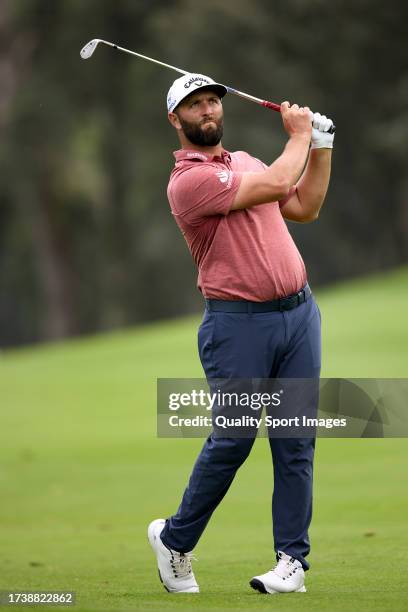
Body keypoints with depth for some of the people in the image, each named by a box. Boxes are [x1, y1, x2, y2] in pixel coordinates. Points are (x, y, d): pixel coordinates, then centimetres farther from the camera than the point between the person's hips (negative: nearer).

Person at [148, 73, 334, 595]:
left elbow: (303, 207, 22)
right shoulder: (188, 181, -12)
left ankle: (292, 559, 5)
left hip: (298, 311, 7)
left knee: (296, 440, 2)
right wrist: (298, 134, -1)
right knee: (231, 440, -6)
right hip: (238, 322, -7)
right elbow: (277, 184, -17)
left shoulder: (243, 161, 17)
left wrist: (321, 146, 13)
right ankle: (174, 539, 14)